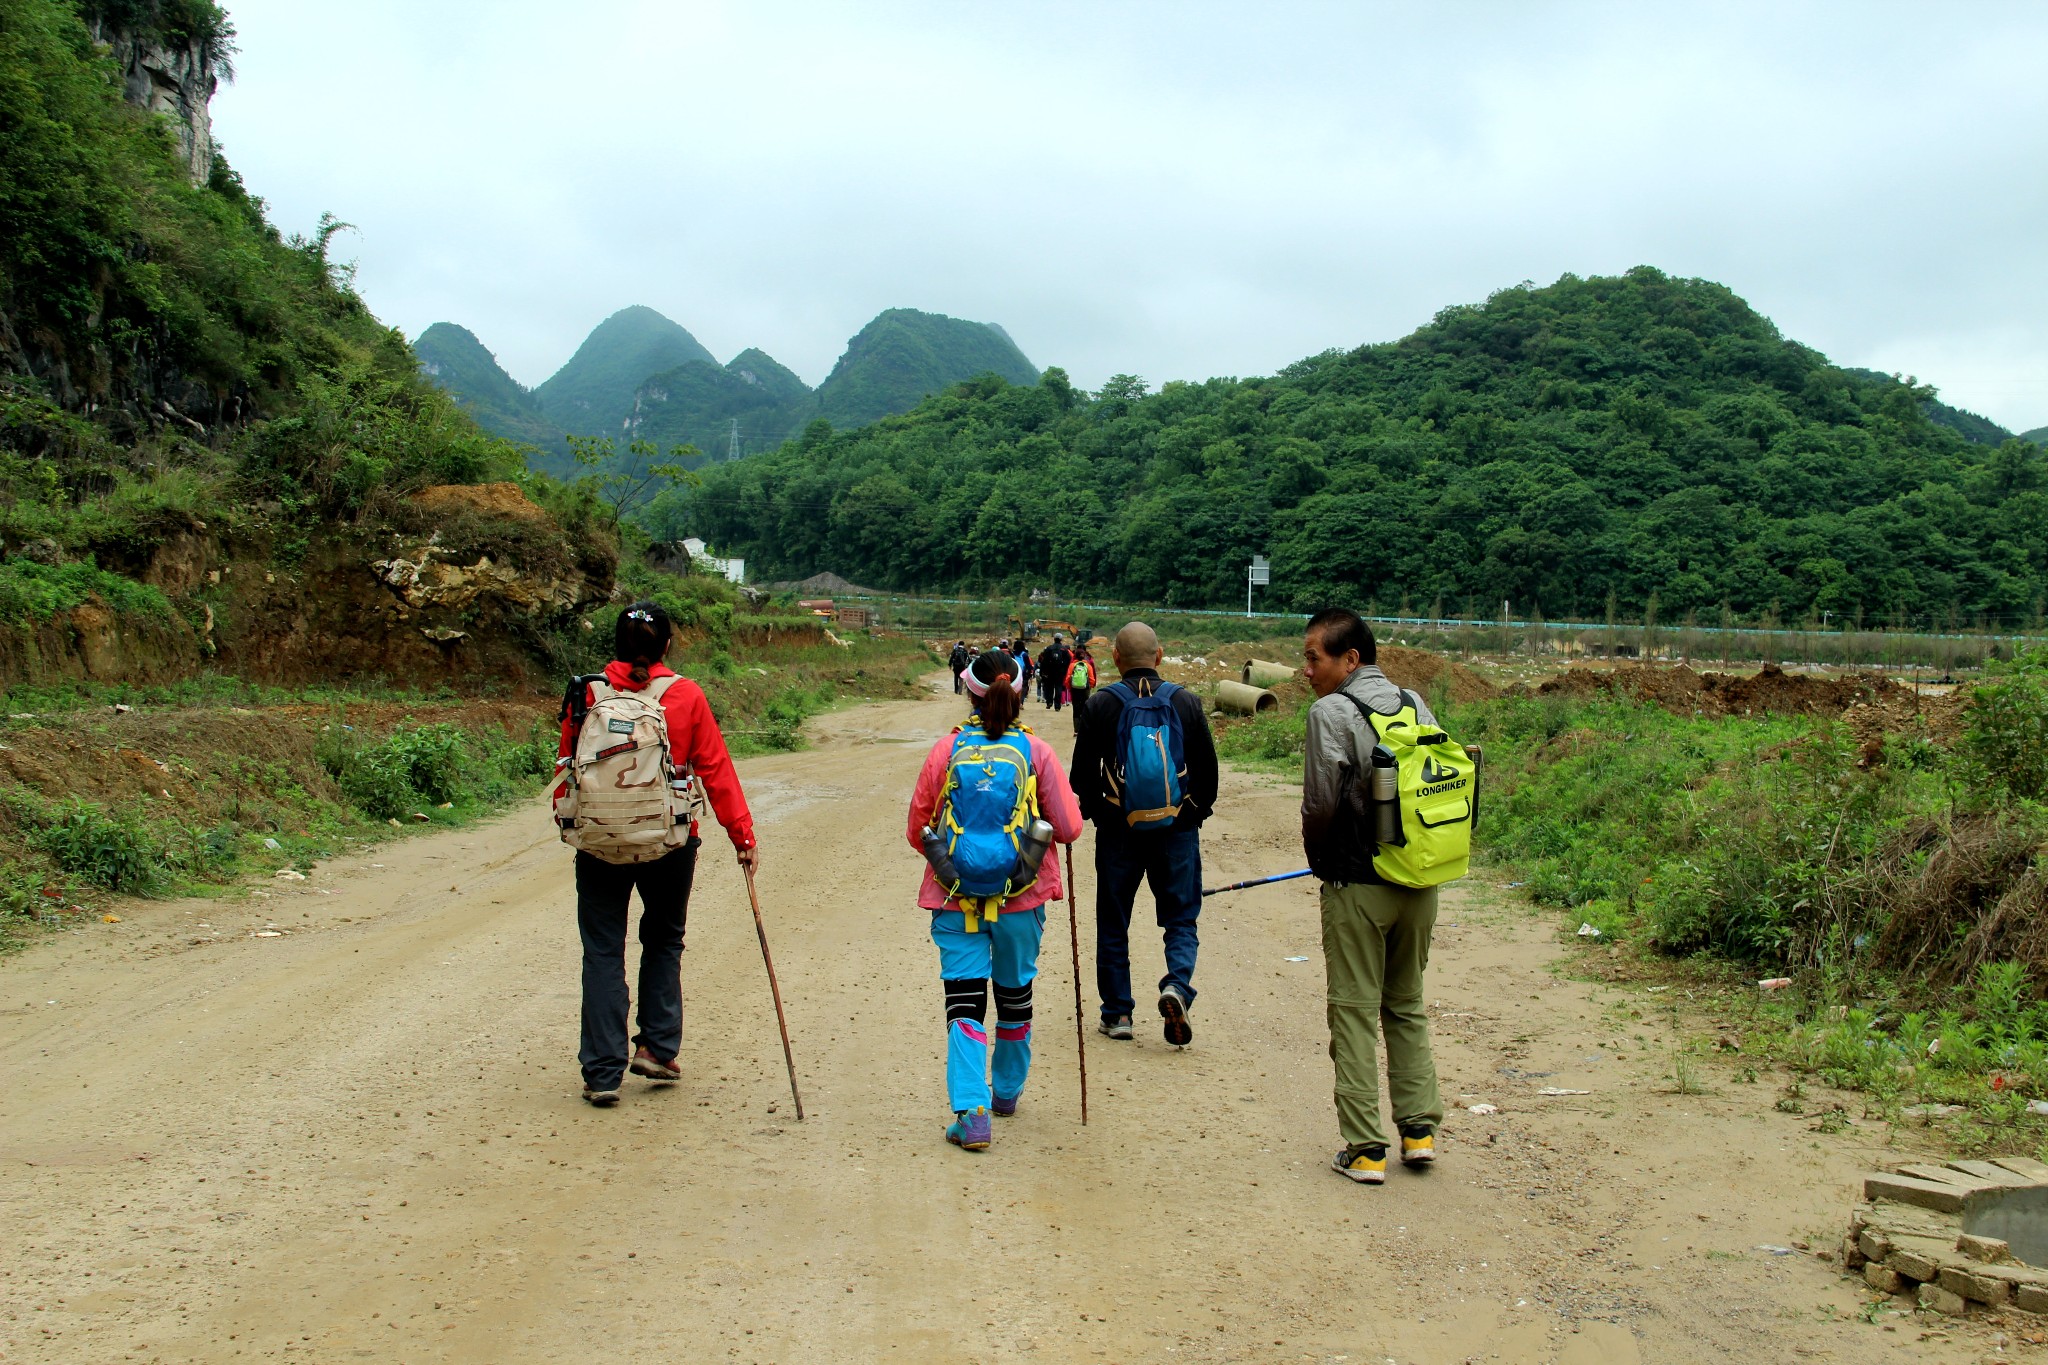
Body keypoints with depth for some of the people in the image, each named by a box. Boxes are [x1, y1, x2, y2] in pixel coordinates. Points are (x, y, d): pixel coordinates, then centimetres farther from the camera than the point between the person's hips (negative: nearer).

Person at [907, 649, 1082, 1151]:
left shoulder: (947, 749, -5)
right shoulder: (1037, 751, -7)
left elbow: (917, 829, 1)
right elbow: (1069, 828, -6)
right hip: (1021, 896, 1)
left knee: (964, 998, 0)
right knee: (1015, 991, 20)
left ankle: (971, 1110, -14)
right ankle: (1007, 1090, 38)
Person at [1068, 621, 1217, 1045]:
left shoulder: (1099, 705, -5)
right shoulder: (1187, 702, -1)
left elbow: (1083, 773, -3)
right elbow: (1208, 768, 4)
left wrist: (1095, 813, 14)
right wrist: (1197, 812, 18)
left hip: (1118, 830, -1)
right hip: (1178, 828, 1)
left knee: (1113, 924, 11)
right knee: (1181, 919, 10)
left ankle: (1117, 1013, 14)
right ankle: (1177, 987, -14)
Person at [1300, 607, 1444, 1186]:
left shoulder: (1332, 711, -13)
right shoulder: (1413, 703, 5)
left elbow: (1321, 802, -18)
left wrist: (1318, 855, 2)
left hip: (1358, 886, -6)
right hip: (1420, 883, 6)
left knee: (1355, 1013, 3)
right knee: (1407, 1006, 19)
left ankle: (1364, 1150, 6)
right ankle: (1419, 1130, 20)